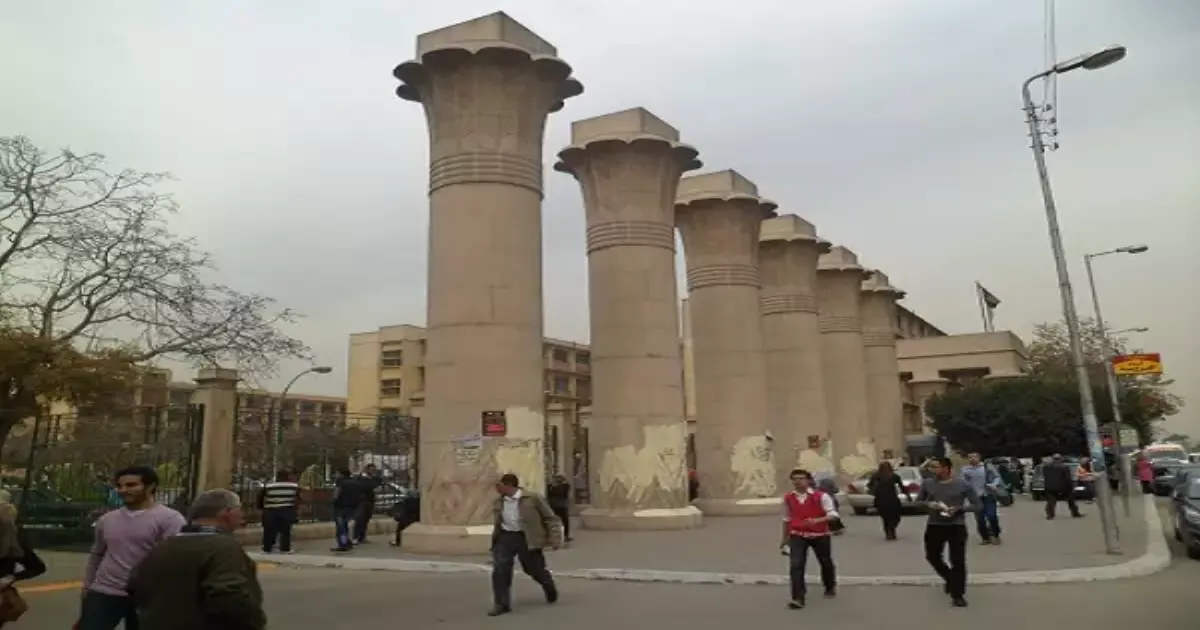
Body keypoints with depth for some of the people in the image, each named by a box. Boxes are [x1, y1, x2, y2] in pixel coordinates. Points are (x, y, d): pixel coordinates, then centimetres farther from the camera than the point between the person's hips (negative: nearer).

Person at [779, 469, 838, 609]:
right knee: (795, 565, -15)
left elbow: (833, 515, -19)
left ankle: (830, 587, 49)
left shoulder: (821, 496, -14)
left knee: (826, 563, 20)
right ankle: (798, 598, -13)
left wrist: (817, 520, -36)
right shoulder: (788, 498, -2)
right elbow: (787, 519, 11)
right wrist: (785, 538, 16)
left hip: (820, 535, -1)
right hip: (797, 535, 1)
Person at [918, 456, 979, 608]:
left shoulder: (963, 484, -9)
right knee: (932, 557, 13)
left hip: (957, 526, -3)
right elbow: (918, 501, 10)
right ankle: (950, 579, 40)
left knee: (958, 561, -2)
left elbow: (976, 505, -2)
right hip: (934, 525, 4)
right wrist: (928, 504, -12)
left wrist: (959, 508, -18)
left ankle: (957, 594, 11)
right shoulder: (927, 483, -1)